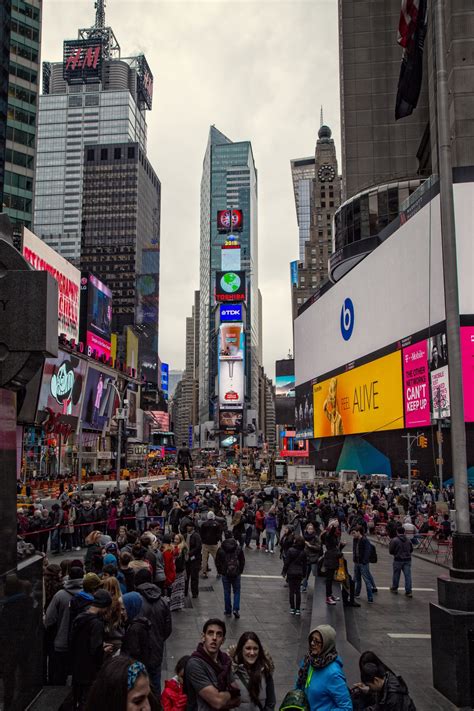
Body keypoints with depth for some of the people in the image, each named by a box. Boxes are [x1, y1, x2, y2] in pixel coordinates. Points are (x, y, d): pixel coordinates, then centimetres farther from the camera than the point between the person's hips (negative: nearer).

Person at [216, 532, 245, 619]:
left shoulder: (221, 549, -7)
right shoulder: (238, 548, -4)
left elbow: (217, 562, 0)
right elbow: (242, 561, 2)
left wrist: (220, 571, 13)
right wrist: (240, 571, 14)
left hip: (225, 574, 0)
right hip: (236, 574, 0)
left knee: (227, 593, 10)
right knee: (237, 592, 11)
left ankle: (228, 611, 15)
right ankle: (236, 609, -4)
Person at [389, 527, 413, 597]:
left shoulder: (394, 540, -11)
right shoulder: (408, 540, 4)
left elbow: (391, 551, -9)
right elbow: (411, 550, 15)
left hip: (398, 560, -3)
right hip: (407, 559, 3)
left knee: (396, 575, 13)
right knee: (408, 575, 3)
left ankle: (394, 588, 28)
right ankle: (408, 591, 1)